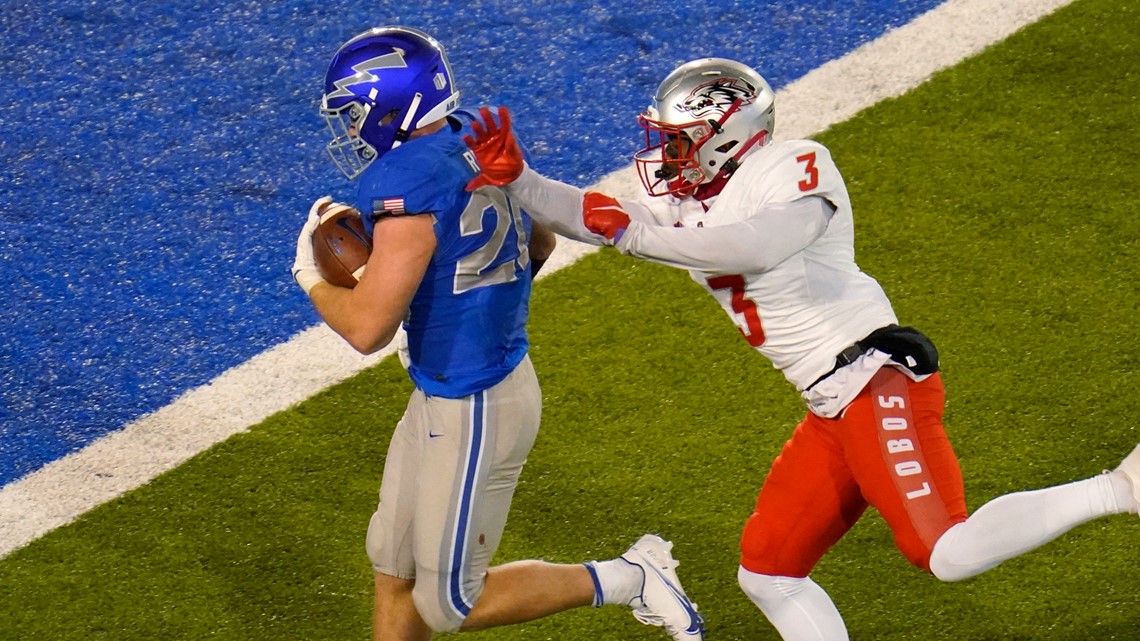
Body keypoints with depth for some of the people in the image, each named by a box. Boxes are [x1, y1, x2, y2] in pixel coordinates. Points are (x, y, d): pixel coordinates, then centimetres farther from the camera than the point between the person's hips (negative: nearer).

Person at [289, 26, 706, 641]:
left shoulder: (409, 182, -27)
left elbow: (367, 328, -27)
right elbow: (540, 244, 17)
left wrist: (311, 276, -9)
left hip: (472, 412, -9)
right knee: (393, 563, 19)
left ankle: (627, 580, 11)